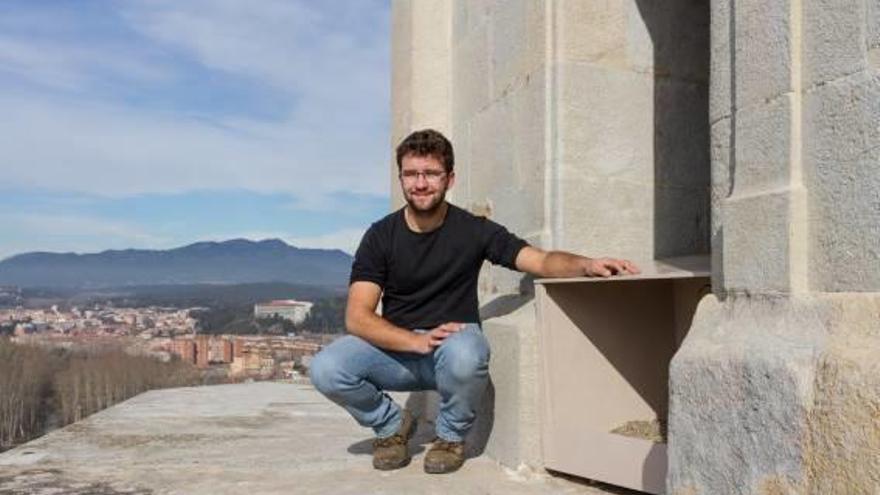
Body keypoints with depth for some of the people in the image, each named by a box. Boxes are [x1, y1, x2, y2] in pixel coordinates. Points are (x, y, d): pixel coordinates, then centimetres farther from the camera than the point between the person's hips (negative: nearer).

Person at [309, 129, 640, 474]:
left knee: (464, 355, -38)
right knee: (325, 370, -26)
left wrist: (587, 264, -32)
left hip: (454, 344, -1)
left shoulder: (473, 230, -3)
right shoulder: (381, 236, -3)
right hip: (397, 346, 1)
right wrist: (418, 341, -27)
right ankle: (391, 424, 6)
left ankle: (451, 435, -3)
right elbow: (357, 317, -11)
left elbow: (543, 261, -10)